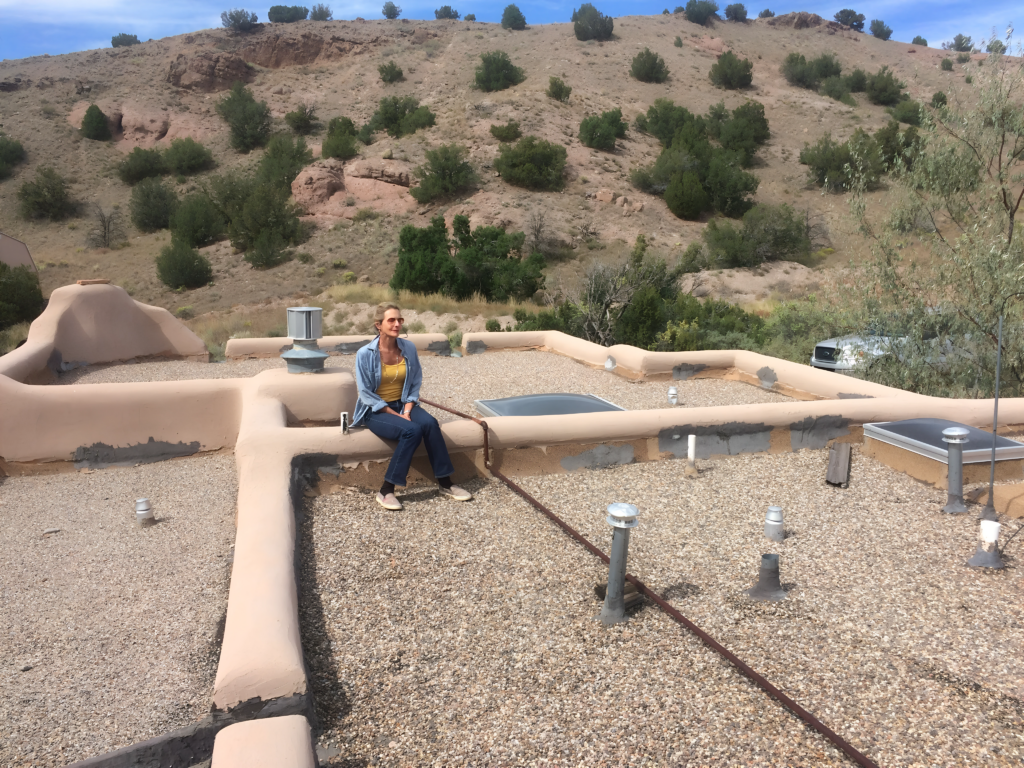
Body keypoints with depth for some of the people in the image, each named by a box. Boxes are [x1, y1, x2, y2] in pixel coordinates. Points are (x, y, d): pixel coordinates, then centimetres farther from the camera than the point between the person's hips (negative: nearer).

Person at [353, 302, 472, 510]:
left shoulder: (409, 348, -1)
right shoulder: (365, 354, -12)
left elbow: (415, 384, 3)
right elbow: (366, 393, -10)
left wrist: (407, 411, -12)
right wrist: (395, 414, -16)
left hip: (402, 404, 4)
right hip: (376, 411, -4)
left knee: (430, 423, -27)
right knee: (411, 431, -31)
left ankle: (445, 484, -18)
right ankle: (386, 491, -22)